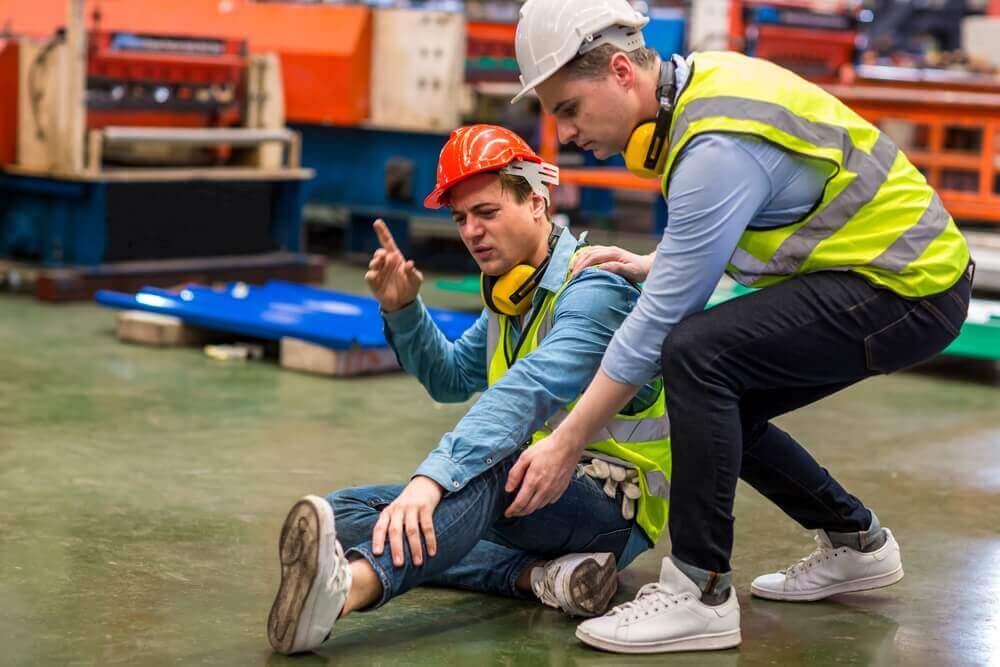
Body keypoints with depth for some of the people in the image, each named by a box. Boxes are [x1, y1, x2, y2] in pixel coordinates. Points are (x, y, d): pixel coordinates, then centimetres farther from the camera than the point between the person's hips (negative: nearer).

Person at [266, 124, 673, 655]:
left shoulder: (591, 288, -17)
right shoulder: (511, 293, 12)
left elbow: (530, 390, -35)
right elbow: (450, 378, 22)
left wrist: (433, 478, -49)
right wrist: (402, 310, 2)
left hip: (614, 503, -9)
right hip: (539, 490, 9)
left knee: (488, 464, -40)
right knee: (347, 511, -7)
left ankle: (350, 586, -66)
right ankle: (540, 576, -26)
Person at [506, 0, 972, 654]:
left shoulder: (718, 147, -26)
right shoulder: (700, 80, 2)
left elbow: (661, 318, -23)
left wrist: (567, 442, -17)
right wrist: (652, 267, 7)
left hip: (908, 288, -10)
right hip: (892, 265, 10)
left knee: (698, 353, -26)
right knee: (717, 407, 10)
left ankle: (700, 593, -16)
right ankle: (856, 543, 28)